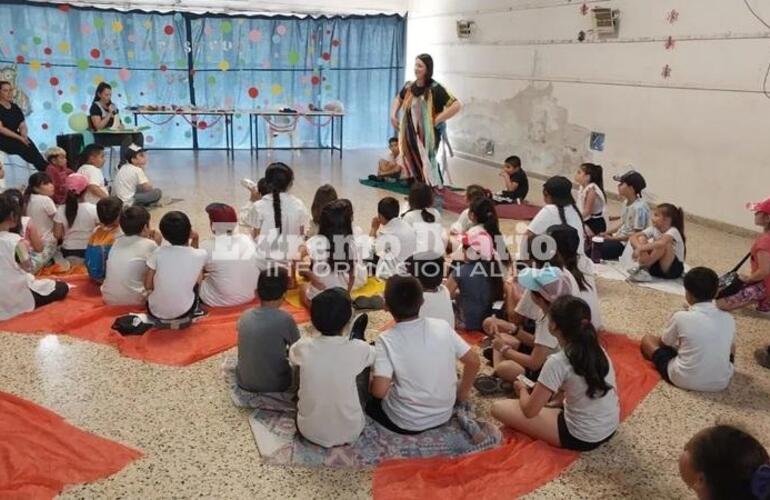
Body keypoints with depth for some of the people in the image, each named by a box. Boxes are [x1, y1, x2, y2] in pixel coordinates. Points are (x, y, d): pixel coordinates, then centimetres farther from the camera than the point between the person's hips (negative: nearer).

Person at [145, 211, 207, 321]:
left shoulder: (158, 253, -12)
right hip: (183, 312, -1)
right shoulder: (201, 255, -12)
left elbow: (148, 285, -3)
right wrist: (195, 239, 10)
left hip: (155, 311, 1)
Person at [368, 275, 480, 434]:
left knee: (368, 399, 23)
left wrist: (371, 382, -2)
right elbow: (474, 361, -4)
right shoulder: (442, 326, -10)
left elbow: (379, 391, -25)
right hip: (444, 416, 5)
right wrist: (462, 392, 13)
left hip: (405, 423, -5)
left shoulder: (386, 340, -20)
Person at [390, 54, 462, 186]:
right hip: (411, 136, 6)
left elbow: (457, 106, -22)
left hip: (428, 137, -6)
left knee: (426, 169, -7)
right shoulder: (409, 87, 3)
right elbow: (398, 99, 26)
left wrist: (436, 120, -20)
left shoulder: (435, 89, -15)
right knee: (414, 168, 14)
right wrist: (393, 115, 10)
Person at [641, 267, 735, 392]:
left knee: (648, 339, 13)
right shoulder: (728, 319, -4)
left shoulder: (681, 317, -14)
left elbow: (663, 343, 4)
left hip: (684, 380, -5)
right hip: (721, 383, 5)